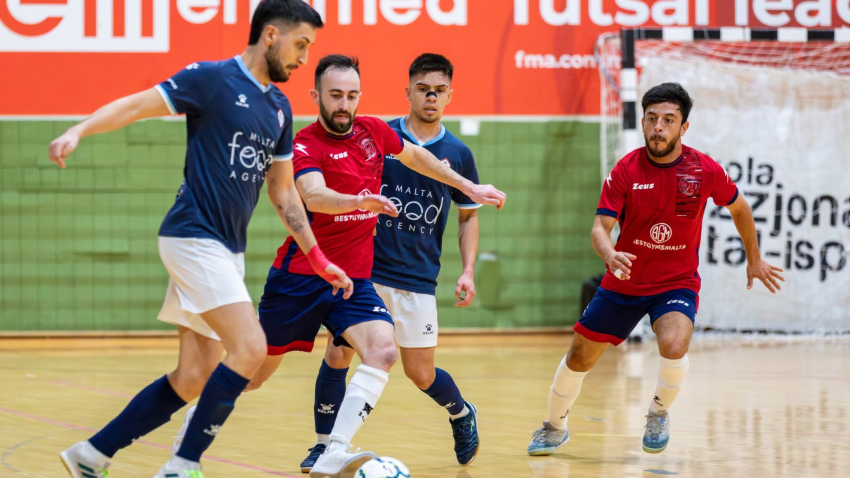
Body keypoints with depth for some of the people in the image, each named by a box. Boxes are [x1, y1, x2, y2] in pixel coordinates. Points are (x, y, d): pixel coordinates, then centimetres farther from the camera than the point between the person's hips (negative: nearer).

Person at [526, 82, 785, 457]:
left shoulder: (705, 170, -12)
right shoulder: (625, 170, -13)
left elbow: (738, 207, 8)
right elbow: (601, 228, -16)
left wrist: (754, 258, 18)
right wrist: (610, 255, -39)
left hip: (678, 283, -2)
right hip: (623, 283, 2)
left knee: (673, 345, -31)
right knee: (579, 357, 8)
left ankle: (658, 414, 0)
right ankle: (555, 428, 36)